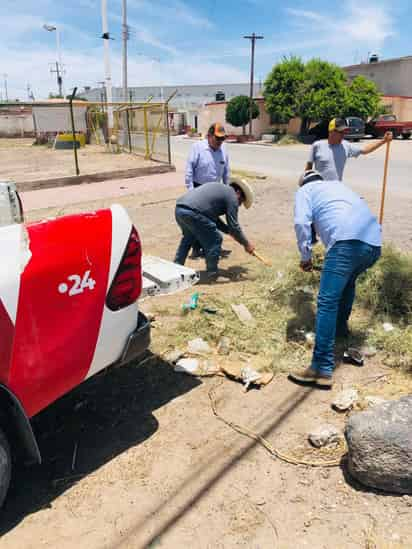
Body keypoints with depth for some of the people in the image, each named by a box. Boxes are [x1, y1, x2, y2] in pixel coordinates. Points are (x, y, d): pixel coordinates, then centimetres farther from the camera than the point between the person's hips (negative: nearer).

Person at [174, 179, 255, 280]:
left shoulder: (219, 189, 30)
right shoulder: (232, 197, 5)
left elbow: (213, 217, 34)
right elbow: (234, 226, 1)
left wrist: (229, 231, 34)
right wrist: (246, 244, 13)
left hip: (179, 209, 9)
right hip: (192, 213, -9)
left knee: (188, 237, 32)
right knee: (215, 240, 7)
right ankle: (212, 272, 16)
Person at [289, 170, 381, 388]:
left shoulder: (305, 190, 20)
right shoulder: (338, 185, 38)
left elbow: (302, 223, 2)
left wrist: (305, 256, 13)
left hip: (347, 242, -7)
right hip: (374, 243, 7)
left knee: (327, 302, -10)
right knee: (347, 281, 33)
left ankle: (322, 369, -15)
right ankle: (341, 327, 48)